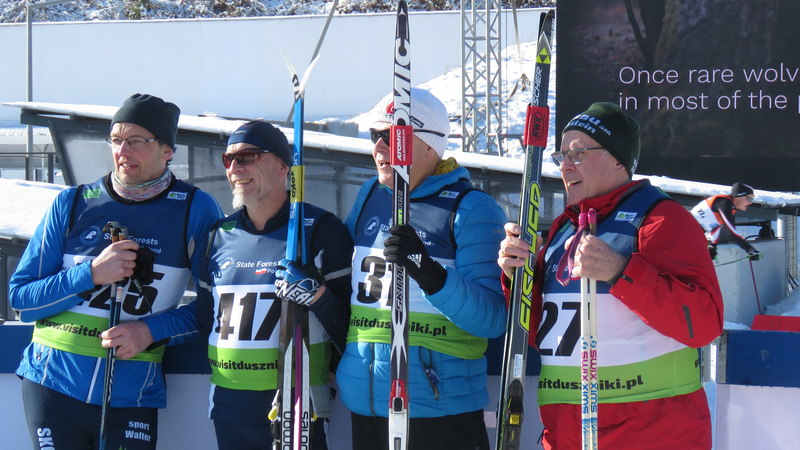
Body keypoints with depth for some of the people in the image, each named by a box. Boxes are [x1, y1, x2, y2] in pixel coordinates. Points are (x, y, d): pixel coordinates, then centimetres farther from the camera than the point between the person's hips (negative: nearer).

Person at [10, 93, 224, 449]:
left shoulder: (195, 210, 0)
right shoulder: (72, 204, 4)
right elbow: (20, 298, 3)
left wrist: (152, 331, -11)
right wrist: (92, 274, -12)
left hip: (132, 398, -1)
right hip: (53, 385, 1)